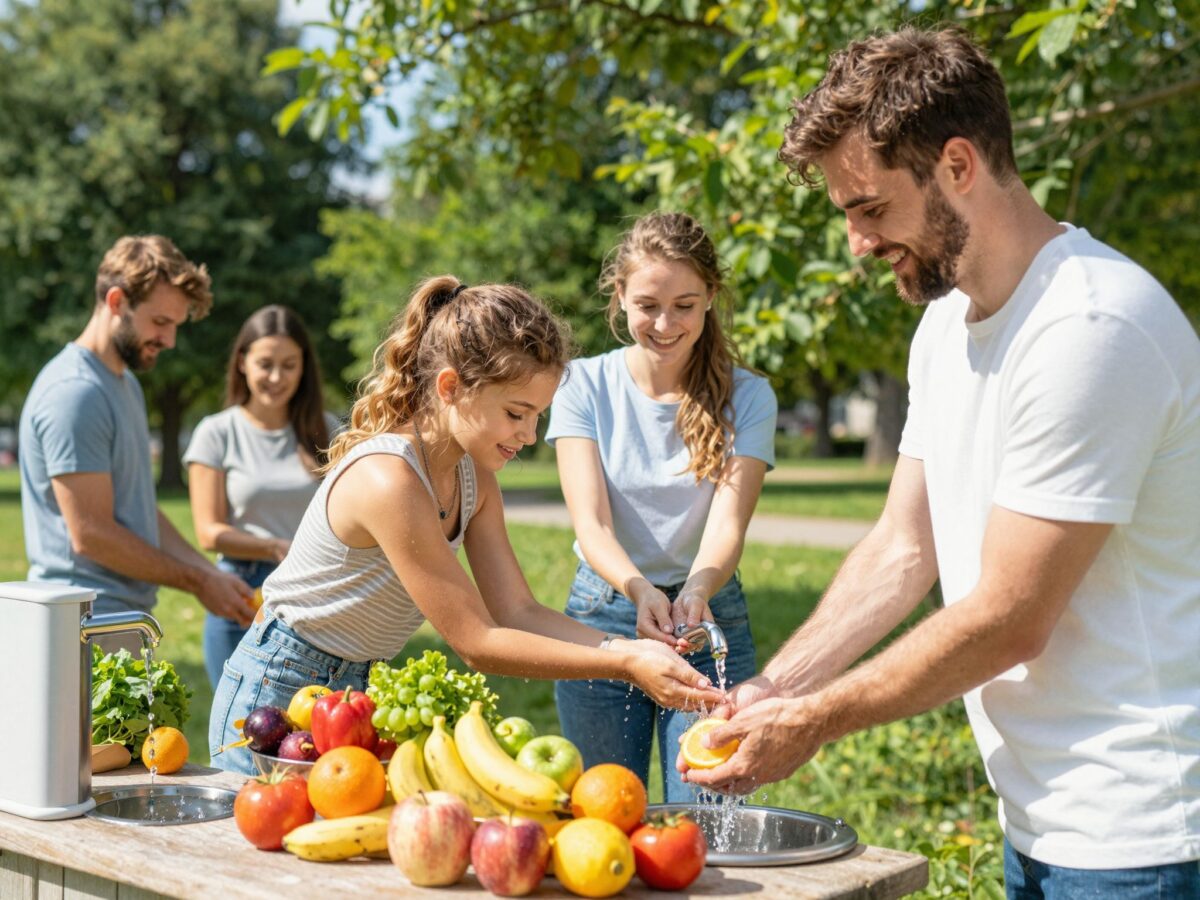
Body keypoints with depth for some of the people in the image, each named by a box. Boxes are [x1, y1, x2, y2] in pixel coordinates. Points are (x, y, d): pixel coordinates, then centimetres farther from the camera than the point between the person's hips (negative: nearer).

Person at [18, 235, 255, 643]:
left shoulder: (126, 384, 16)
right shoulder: (74, 394, -16)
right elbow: (91, 534, -19)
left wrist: (212, 574, 9)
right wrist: (197, 583, -10)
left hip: (125, 616, 9)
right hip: (88, 624, -9)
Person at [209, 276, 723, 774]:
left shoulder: (474, 478, -1)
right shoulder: (387, 480, -29)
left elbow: (517, 613, -3)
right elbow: (476, 643, -26)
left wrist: (632, 650, -18)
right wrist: (626, 666, -26)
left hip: (358, 689, 8)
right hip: (278, 698, -8)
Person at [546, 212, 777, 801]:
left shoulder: (747, 397, -3)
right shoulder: (586, 385, -3)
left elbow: (728, 524, -14)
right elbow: (591, 522, -13)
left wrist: (697, 589, -35)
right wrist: (638, 590, -33)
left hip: (708, 618, 0)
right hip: (603, 614, 1)